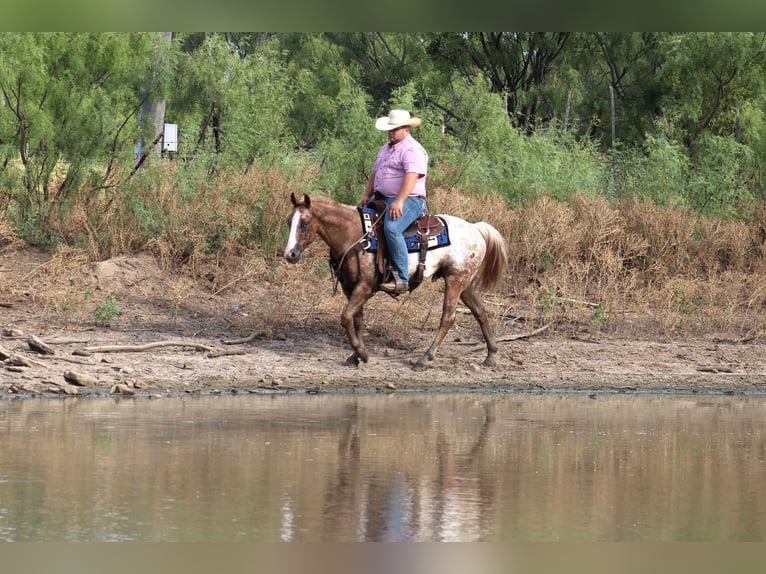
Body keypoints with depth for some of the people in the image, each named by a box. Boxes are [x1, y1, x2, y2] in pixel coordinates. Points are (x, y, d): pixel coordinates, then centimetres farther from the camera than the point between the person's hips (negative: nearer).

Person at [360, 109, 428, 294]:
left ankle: (401, 279, -35)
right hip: (382, 199, 10)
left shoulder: (412, 150, -11)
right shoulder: (386, 149, 21)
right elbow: (374, 173, 26)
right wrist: (367, 196, 11)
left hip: (409, 201, -10)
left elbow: (412, 176, -25)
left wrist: (399, 202, -34)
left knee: (391, 228, -34)